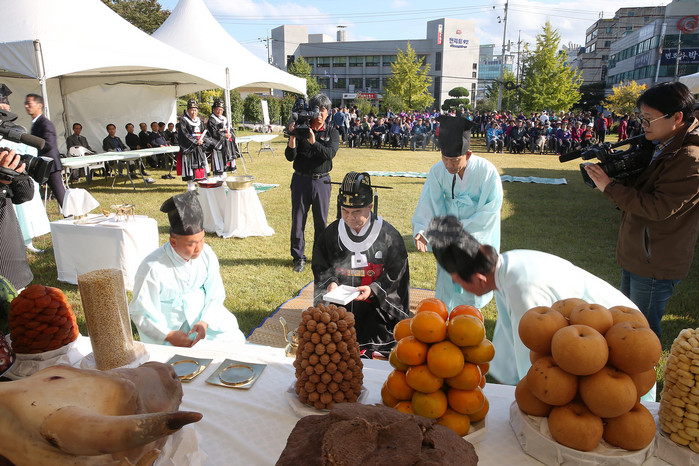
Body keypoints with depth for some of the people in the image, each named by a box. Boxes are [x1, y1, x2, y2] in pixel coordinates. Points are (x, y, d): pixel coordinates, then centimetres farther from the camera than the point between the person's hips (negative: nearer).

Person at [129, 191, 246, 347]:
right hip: (168, 327, -4)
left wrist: (204, 322, -17)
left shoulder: (206, 254, -9)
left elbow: (216, 295, -1)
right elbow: (141, 312, -12)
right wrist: (169, 335, -22)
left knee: (236, 341, -9)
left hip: (203, 318, 4)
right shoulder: (152, 268, -21)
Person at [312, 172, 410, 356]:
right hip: (339, 305, 3)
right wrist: (331, 282, -10)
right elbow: (321, 268, 12)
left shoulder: (388, 235, -5)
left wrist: (373, 290, -19)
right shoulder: (332, 233, 5)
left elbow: (396, 274, -3)